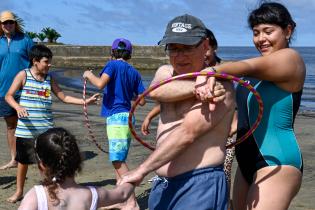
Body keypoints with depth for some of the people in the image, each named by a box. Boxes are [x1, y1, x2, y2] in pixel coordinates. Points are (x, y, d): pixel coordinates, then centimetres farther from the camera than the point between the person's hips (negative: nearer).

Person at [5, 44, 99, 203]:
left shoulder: (49, 78, 4)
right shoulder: (23, 75, -6)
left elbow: (64, 97, 9)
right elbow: (8, 96, -8)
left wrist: (85, 101, 1)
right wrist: (18, 107, -28)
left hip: (45, 129, 2)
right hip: (26, 129, -2)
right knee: (22, 161, 12)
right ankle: (19, 192, 29)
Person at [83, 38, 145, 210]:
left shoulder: (113, 65, -4)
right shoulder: (134, 72, 13)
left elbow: (100, 84, -22)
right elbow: (142, 101, 12)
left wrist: (89, 75, -2)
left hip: (116, 117, -8)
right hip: (127, 117, 8)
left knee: (118, 160, -7)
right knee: (118, 160, 16)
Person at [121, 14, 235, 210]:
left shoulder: (219, 85, -11)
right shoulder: (165, 72, 11)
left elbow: (188, 133, -19)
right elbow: (156, 91, -13)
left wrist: (141, 171, -19)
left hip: (199, 187, -6)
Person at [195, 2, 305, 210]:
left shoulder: (290, 58, -12)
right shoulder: (260, 68, 16)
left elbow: (247, 66, -31)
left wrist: (211, 70, -46)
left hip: (277, 162, -9)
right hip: (248, 161, 9)